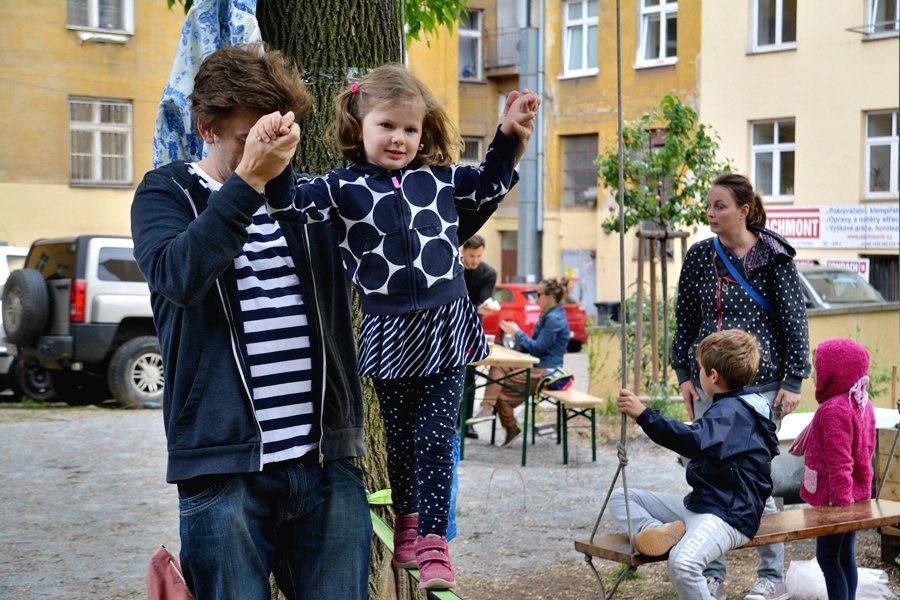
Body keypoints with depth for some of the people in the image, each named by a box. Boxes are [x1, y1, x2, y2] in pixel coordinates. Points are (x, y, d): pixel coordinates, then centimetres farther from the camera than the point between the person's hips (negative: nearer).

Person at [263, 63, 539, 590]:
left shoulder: (438, 179, 7)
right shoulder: (343, 187, -1)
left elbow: (490, 186, 22)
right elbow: (289, 206, -10)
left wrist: (509, 135, 11)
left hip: (446, 329, 1)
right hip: (390, 334, 0)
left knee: (435, 438, -1)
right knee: (400, 438, 15)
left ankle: (433, 541, 5)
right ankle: (406, 521, 35)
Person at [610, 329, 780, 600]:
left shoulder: (733, 412, -16)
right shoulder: (734, 406, 15)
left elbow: (694, 441, -36)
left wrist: (643, 415, -39)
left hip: (729, 516, -11)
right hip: (698, 504, 11)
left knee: (683, 563, -41)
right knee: (620, 497, 6)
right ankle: (659, 531, -24)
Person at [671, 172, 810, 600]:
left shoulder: (774, 258, -6)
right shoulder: (699, 256, 5)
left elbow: (795, 320, -5)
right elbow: (685, 319, 10)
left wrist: (793, 381, -8)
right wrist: (684, 374, 6)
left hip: (760, 384, -4)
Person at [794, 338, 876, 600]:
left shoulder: (834, 410, -22)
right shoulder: (861, 403, 8)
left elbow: (839, 460, -25)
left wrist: (839, 498, -24)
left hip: (834, 498, -10)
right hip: (855, 493, 10)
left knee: (827, 557, -2)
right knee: (845, 556, 16)